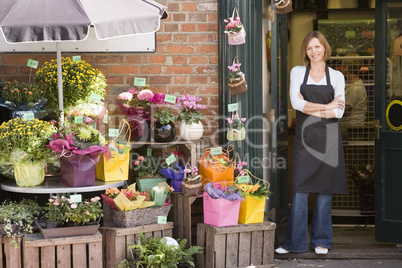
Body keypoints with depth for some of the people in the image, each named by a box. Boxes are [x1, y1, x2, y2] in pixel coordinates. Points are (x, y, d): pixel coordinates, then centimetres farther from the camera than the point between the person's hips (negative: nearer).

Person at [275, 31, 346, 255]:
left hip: (328, 138, 0)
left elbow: (339, 111, -3)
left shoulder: (337, 76, 7)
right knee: (300, 190, -3)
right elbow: (296, 102, -8)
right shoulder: (298, 72, 7)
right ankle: (295, 242, 4)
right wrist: (326, 106, -10)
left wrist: (310, 109, -10)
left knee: (325, 190, 3)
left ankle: (321, 241, 14)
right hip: (305, 137, 0)